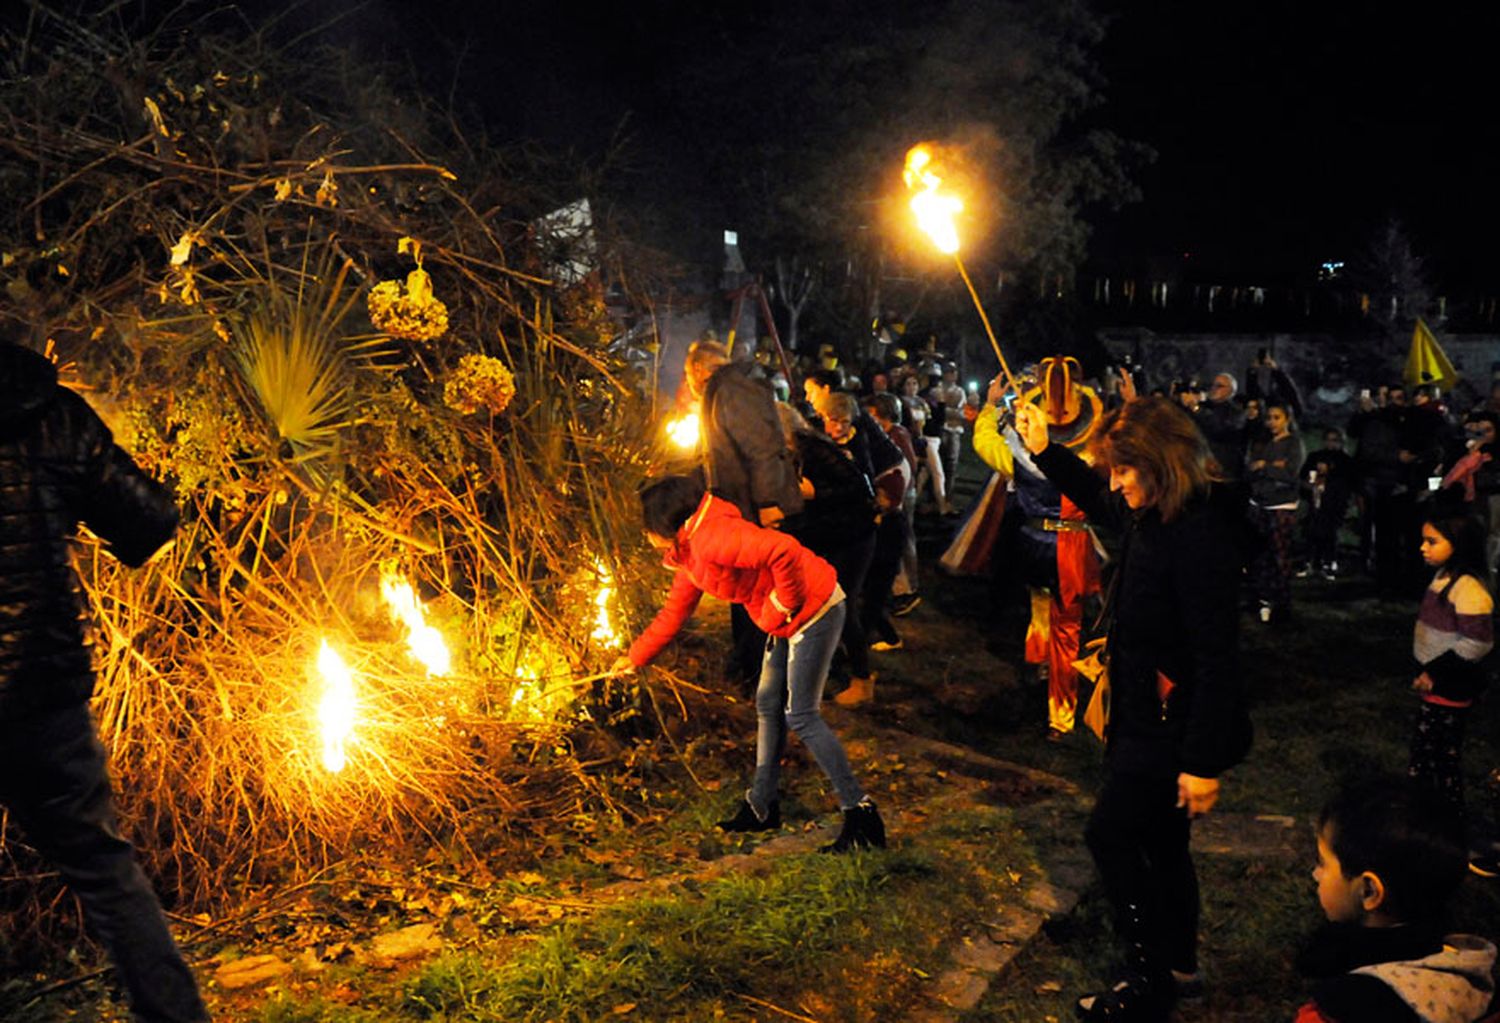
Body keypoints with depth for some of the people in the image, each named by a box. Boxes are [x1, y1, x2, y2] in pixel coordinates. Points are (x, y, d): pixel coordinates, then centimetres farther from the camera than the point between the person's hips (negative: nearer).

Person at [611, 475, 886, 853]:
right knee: (768, 706, 16)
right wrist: (635, 657, 29)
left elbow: (784, 550, -36)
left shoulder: (711, 539, -24)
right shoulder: (687, 553, 11)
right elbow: (675, 611, 24)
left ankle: (860, 814, -3)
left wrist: (781, 605, -22)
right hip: (789, 620, 10)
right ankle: (761, 807, 29)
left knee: (801, 716, -9)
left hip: (815, 611, -10)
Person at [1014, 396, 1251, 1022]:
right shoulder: (1149, 515, 1)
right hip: (1145, 714, 9)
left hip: (1174, 728, -9)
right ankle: (1177, 965, 38)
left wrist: (1204, 762, -25)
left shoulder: (1199, 537, -27)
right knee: (1159, 841, 20)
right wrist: (1044, 451, 18)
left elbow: (1217, 658, -27)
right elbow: (1098, 502, 27)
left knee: (1110, 834, 0)